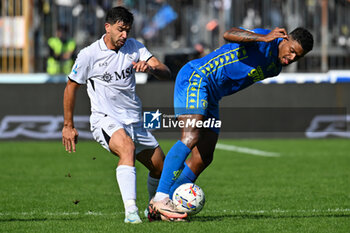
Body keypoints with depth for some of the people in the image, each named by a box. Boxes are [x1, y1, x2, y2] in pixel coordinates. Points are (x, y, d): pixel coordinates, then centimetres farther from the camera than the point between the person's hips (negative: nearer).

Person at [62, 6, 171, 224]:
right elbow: (71, 87, 5)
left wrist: (150, 67, -28)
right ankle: (131, 210, -47)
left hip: (134, 121, 6)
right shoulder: (89, 55, -7)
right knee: (127, 147, -36)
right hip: (105, 120, -6)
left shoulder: (134, 47, 4)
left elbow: (166, 73, -4)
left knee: (161, 168, 10)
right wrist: (68, 126, 7)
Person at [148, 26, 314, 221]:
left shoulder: (275, 68, 14)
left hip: (211, 96, 9)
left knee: (203, 159, 2)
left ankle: (158, 207, 4)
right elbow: (229, 35, -30)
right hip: (195, 76, -9)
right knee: (191, 137, -26)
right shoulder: (264, 42, -13)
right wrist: (265, 38, -40)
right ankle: (160, 199, -30)